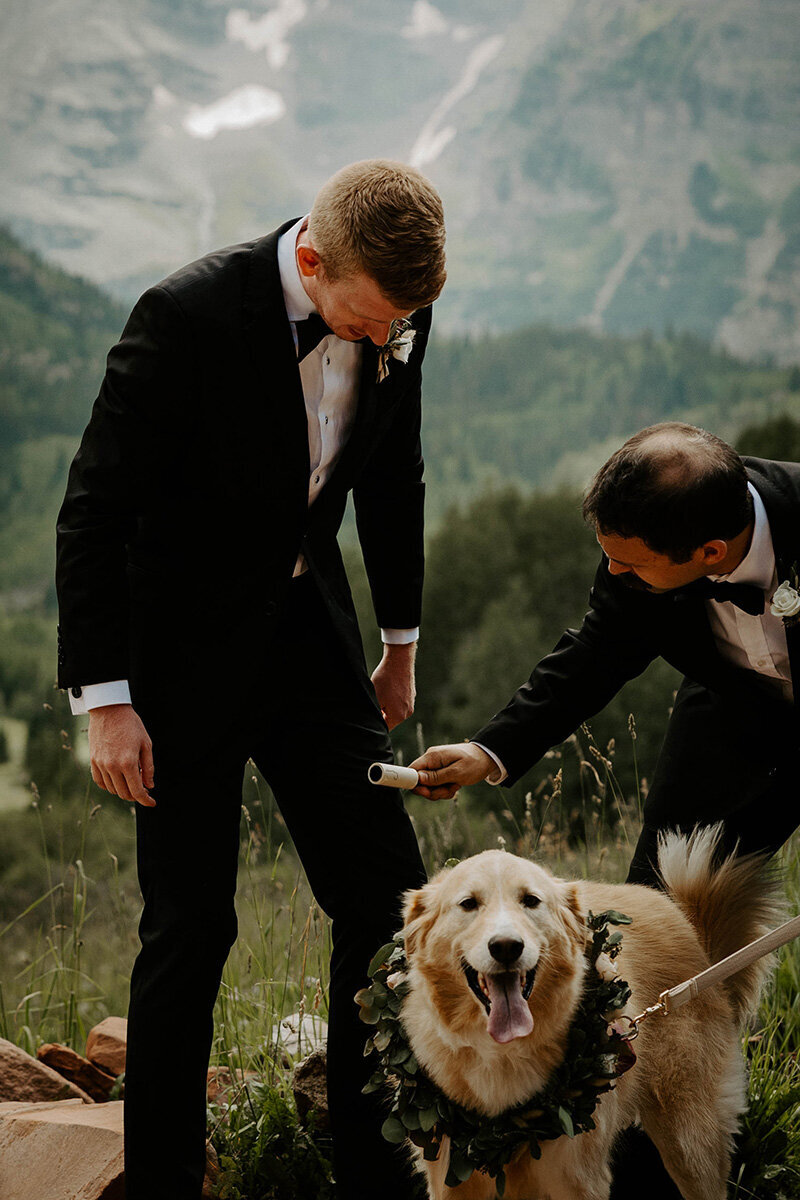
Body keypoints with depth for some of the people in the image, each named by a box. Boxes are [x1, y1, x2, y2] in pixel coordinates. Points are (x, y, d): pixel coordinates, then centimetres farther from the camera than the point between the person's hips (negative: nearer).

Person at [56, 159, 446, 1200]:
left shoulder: (399, 318, -5)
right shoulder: (189, 316, -23)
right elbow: (93, 514, -18)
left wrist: (401, 638, 19)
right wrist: (105, 700, -19)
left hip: (309, 629, 6)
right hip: (185, 647, -5)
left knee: (391, 899, 3)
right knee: (190, 926, 0)